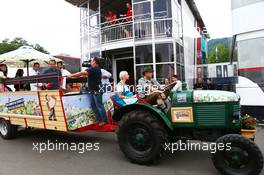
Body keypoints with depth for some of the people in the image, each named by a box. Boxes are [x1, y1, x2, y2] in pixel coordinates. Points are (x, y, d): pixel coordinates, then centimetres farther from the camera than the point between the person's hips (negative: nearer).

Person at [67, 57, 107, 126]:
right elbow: (85, 74, 19)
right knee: (93, 105, 13)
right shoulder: (96, 69, 17)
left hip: (97, 91, -10)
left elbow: (82, 73, -20)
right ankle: (99, 119, 21)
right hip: (92, 91, 10)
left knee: (99, 106, -2)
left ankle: (104, 120, 7)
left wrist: (71, 75, -14)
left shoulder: (94, 69, -16)